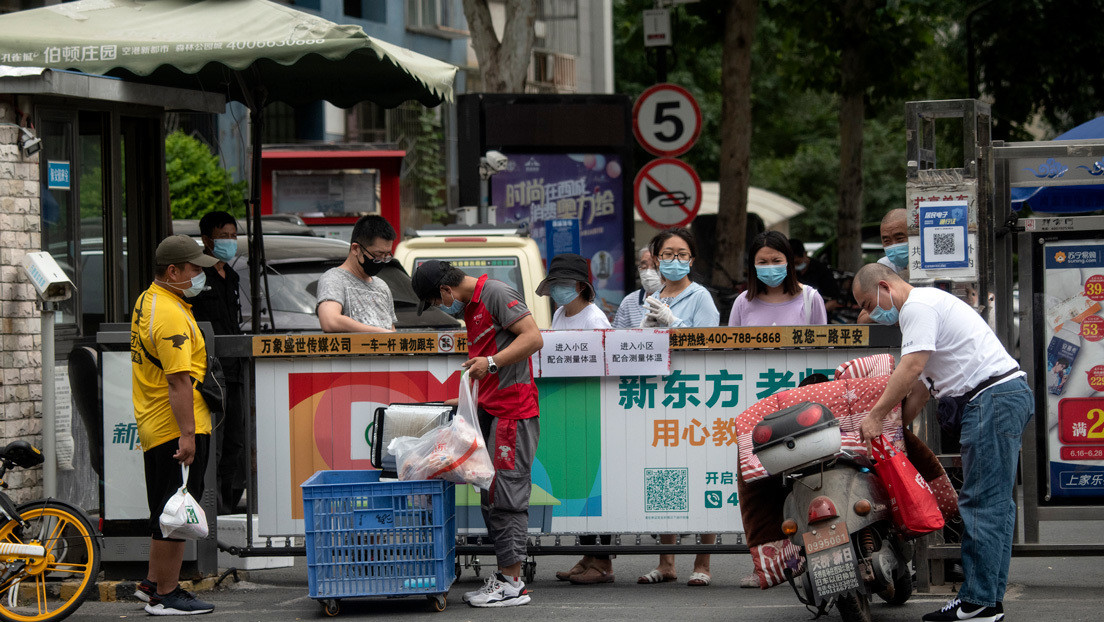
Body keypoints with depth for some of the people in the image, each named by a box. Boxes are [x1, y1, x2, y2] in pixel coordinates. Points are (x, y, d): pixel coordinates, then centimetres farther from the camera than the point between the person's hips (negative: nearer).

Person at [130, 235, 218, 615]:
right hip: (177, 428, -10)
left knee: (167, 511, 19)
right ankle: (165, 595, 1)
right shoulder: (171, 315, -20)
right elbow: (179, 381, -25)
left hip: (152, 427, 10)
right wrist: (187, 434, -27)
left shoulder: (147, 301, 15)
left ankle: (154, 583, 27)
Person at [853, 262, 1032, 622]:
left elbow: (912, 368, -17)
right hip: (1010, 394, 11)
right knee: (995, 504, 10)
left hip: (992, 399, -11)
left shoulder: (917, 307, -7)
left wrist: (876, 416, -11)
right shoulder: (927, 303, 26)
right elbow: (921, 381, 28)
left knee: (981, 504, -11)